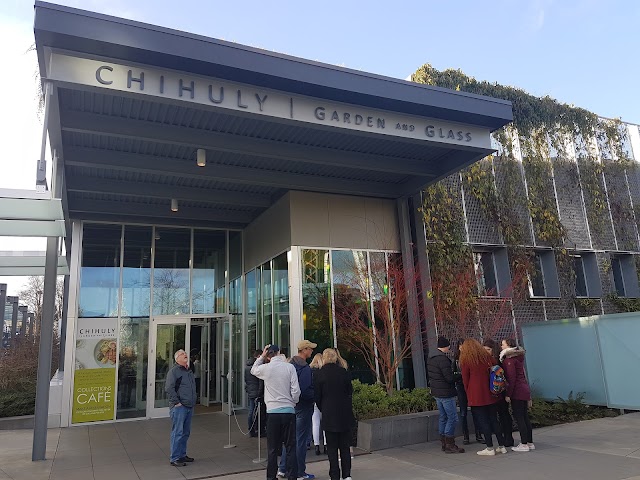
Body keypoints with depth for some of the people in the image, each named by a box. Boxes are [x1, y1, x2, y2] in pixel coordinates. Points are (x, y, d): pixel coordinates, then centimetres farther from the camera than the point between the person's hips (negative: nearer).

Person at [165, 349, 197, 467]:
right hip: (179, 407, -8)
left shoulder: (189, 371, 16)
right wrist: (176, 402, -17)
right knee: (177, 433, -5)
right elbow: (169, 388, -17)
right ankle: (174, 458, 3)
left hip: (189, 407, 8)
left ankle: (182, 455, 26)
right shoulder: (174, 371, -10)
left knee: (186, 433, 15)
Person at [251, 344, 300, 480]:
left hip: (272, 412, 1)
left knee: (272, 448, 10)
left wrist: (261, 356, 18)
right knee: (290, 447, 7)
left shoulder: (266, 368, -2)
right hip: (289, 411, 0)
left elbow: (253, 370, 21)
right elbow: (296, 390, -7)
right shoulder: (289, 367, -5)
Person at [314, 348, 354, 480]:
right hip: (345, 414, 3)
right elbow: (350, 392, 6)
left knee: (332, 447, 7)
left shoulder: (319, 375, -9)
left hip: (329, 415, -3)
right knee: (345, 446, 13)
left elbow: (317, 397, -3)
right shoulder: (344, 372, -3)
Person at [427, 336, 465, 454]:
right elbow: (449, 378, -22)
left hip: (436, 392, 9)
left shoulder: (430, 358, 9)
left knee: (443, 417, 16)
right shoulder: (443, 359, -20)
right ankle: (449, 445, 0)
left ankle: (444, 443, 21)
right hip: (446, 393, -9)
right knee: (452, 418, -2)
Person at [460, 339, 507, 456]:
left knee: (483, 422, 2)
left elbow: (465, 380, -2)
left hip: (476, 397, -5)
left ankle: (490, 448, 4)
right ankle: (501, 446, 17)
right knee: (494, 420, 13)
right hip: (491, 395, 5)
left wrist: (469, 394, 11)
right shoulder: (487, 356, 7)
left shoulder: (465, 360, -5)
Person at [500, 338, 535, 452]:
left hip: (517, 391, -9)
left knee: (519, 418, -4)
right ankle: (530, 443, 19)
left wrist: (508, 394, -16)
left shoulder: (509, 359, -14)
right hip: (524, 390, 9)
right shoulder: (518, 357, 15)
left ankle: (524, 444, 0)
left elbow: (511, 378, -18)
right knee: (525, 417, 13)